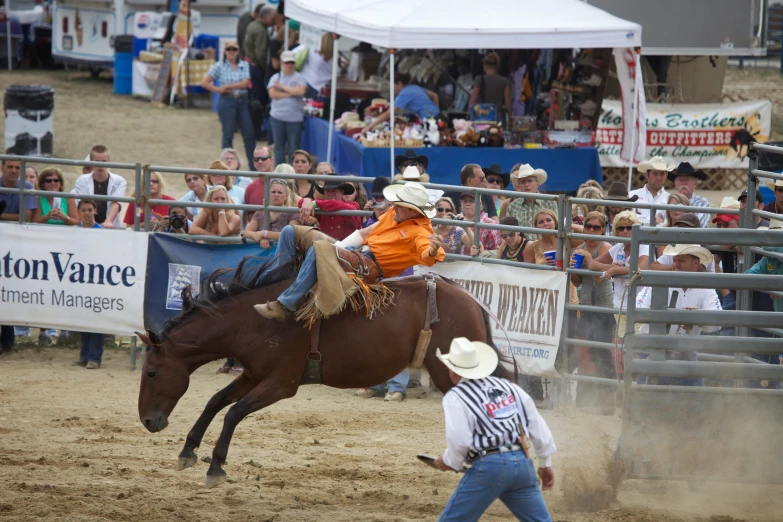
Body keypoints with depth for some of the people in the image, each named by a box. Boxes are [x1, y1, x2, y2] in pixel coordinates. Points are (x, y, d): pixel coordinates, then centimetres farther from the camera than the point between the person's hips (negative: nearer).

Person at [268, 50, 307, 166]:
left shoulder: (299, 78, 3)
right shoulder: (275, 77, 8)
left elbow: (300, 91, -14)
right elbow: (272, 94, -5)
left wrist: (282, 87, -8)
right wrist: (290, 94, -9)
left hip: (295, 117, -2)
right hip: (277, 116, 2)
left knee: (294, 147, -1)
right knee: (279, 147, 8)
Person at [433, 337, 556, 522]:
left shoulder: (455, 398, -2)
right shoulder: (507, 386, 16)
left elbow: (459, 441, -13)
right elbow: (538, 427, 17)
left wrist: (448, 462, 8)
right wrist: (545, 463, 26)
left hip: (489, 466, -6)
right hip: (523, 463, 6)